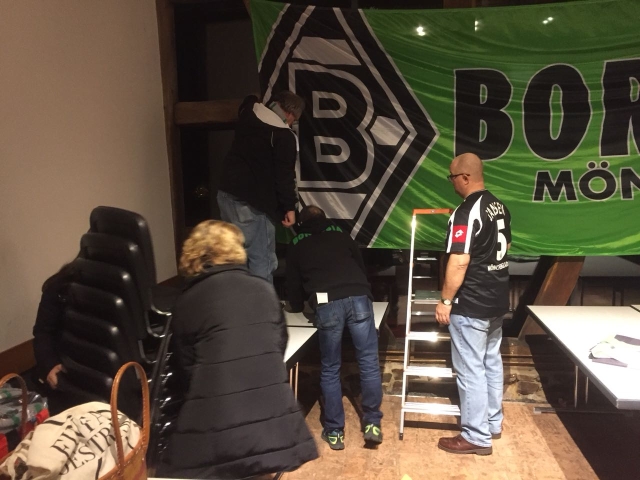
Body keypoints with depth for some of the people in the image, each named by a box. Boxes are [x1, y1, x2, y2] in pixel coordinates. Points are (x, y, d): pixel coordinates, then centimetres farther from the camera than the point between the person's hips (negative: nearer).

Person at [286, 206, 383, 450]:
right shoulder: (341, 235, 27)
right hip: (358, 298, 1)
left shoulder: (296, 245, 24)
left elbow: (293, 284, 29)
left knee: (330, 370, 12)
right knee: (369, 363, 10)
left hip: (327, 305, -1)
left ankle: (334, 432, 18)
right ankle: (372, 424, 14)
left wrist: (298, 306, 50)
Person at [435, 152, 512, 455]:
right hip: (497, 298, 10)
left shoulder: (466, 213, -21)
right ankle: (493, 423, 33)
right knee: (491, 361, 19)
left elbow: (459, 262, -24)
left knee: (470, 369, 1)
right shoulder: (499, 206, 8)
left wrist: (446, 300, -17)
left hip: (471, 304, -10)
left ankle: (476, 437, 12)